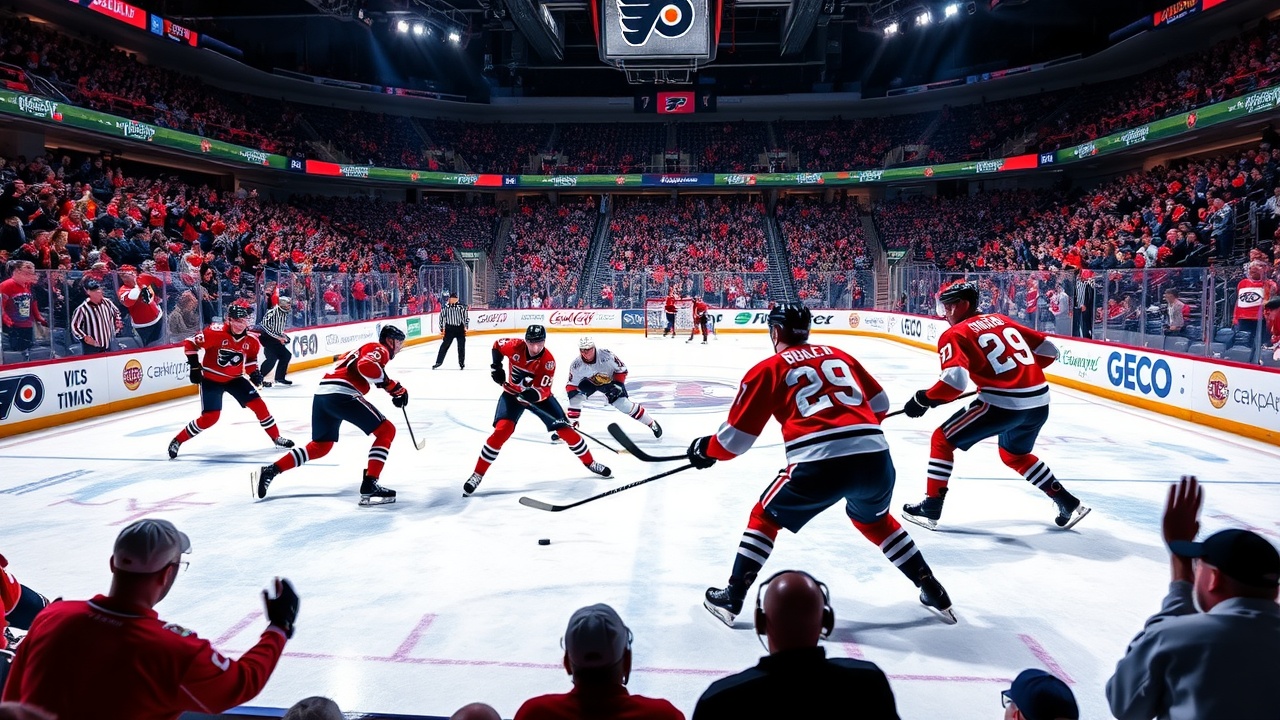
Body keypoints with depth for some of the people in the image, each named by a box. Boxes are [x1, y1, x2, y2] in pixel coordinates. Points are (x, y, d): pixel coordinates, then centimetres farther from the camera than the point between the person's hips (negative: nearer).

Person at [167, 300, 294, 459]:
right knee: (210, 417, -11)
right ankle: (177, 441, 9)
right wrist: (195, 367, -18)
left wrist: (254, 372, -5)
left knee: (258, 404, -4)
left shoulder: (251, 340, -7)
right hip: (211, 379, -4)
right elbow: (189, 343, -16)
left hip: (235, 378, 4)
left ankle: (276, 437, 11)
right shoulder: (215, 332, -23)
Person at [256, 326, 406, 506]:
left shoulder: (366, 349, 32)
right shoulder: (379, 349, 2)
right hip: (342, 395, -9)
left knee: (320, 446, 24)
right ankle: (369, 487, -13)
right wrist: (391, 385, -11)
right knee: (386, 431, -4)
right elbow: (367, 367, -18)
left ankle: (271, 470, 20)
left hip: (322, 394, 9)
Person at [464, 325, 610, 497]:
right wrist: (496, 366, -10)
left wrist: (534, 394, -49)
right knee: (501, 431, -20)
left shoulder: (548, 361, -25)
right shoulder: (515, 346, -22)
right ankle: (477, 475, -11)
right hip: (512, 394, 0)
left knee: (565, 430, -4)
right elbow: (497, 345, 1)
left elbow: (544, 391, -28)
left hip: (539, 396, 0)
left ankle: (590, 463, 17)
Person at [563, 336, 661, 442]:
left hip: (611, 380, -3)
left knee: (624, 404, -14)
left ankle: (651, 423, 3)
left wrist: (617, 384, -25)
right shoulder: (576, 365, -25)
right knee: (575, 398, -20)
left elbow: (622, 370, -19)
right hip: (589, 382, 3)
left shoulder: (607, 355, -34)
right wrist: (571, 395, -28)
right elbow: (571, 385, -13)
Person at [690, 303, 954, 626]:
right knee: (874, 519, 34)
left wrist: (705, 450, 30)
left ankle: (731, 598, 20)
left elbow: (737, 438, 12)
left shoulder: (768, 368, 13)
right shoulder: (839, 355, 25)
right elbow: (880, 404, 30)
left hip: (819, 464, -4)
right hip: (875, 458, 5)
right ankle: (933, 592, 38)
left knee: (766, 516, 21)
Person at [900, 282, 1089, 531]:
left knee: (942, 440, 8)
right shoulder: (1001, 320, 18)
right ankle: (1068, 503, 32)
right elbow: (1049, 350, 19)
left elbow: (956, 380, -19)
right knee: (1014, 455, 32)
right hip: (1039, 402, 7)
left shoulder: (955, 335, -3)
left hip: (1003, 403, -7)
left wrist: (924, 399, -7)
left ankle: (931, 508, 7)